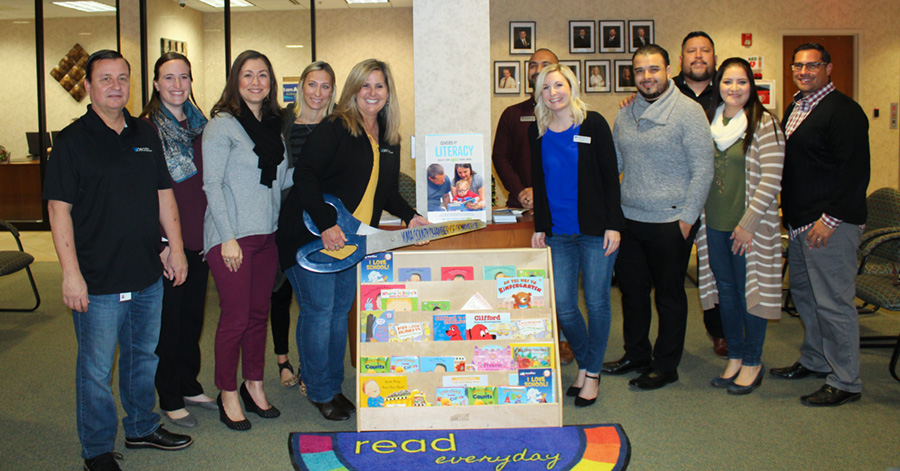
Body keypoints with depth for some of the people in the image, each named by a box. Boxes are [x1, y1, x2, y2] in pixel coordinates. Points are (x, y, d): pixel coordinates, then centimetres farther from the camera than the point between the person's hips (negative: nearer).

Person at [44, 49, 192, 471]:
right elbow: (59, 209, -11)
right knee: (96, 370, 4)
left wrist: (176, 247, 10)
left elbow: (164, 195, 15)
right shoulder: (72, 141, -7)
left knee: (144, 357, 19)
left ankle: (142, 428, 37)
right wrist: (71, 272, -16)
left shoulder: (146, 136, 9)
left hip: (148, 277, 6)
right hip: (98, 281, -5)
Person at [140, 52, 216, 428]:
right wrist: (160, 242, -15)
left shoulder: (199, 123, 10)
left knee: (193, 314, 15)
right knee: (169, 319, 4)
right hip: (166, 241, -6)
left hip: (199, 238, 6)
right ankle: (169, 399, 16)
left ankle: (189, 386, 29)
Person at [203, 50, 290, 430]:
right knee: (236, 317, -2)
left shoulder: (274, 125, 12)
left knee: (259, 313, 13)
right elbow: (212, 183, -11)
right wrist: (227, 237, -16)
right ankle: (228, 394, 13)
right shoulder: (223, 125, -8)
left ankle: (254, 385, 27)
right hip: (231, 235, -6)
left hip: (266, 233, 6)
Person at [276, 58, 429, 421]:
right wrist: (327, 224, -27)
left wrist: (409, 216, 2)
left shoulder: (389, 139, 10)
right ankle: (320, 393, 11)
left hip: (352, 241, 7)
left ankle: (333, 385, 26)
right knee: (319, 310, -3)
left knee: (340, 312, 13)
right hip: (312, 237, -7)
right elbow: (304, 176, -21)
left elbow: (385, 191, 18)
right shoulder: (334, 129, -13)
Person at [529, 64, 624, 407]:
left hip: (595, 230, -3)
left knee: (596, 301, 3)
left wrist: (614, 225, -8)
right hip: (559, 233, 3)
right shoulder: (537, 132, 7)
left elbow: (610, 176, -3)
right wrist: (539, 227, 8)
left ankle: (593, 373, 18)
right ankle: (584, 364, 24)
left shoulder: (593, 124, -2)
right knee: (562, 306, 0)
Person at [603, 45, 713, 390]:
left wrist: (688, 218, -12)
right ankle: (636, 354, 31)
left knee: (669, 294, 7)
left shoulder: (688, 111, -8)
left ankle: (666, 365, 20)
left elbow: (703, 169, -10)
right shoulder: (625, 114, 10)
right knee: (631, 289, 14)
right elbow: (613, 164, 19)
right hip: (629, 219, 6)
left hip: (670, 222, -6)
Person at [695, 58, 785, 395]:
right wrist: (696, 217, 5)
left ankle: (753, 363, 17)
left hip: (749, 226, -5)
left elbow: (771, 180, -13)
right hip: (715, 225, 5)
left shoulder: (764, 124, -9)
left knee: (750, 290, 2)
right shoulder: (709, 122, 9)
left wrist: (747, 224, -16)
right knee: (726, 290, 12)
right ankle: (735, 358, 26)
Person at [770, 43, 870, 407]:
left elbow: (855, 172, -19)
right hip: (800, 222, 10)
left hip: (831, 225, -9)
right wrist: (788, 207, 18)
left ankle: (845, 383, 5)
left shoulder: (843, 111, -13)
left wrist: (830, 219, -21)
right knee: (804, 295, 19)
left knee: (833, 302, -5)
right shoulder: (795, 108, 16)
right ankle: (814, 360, 35)